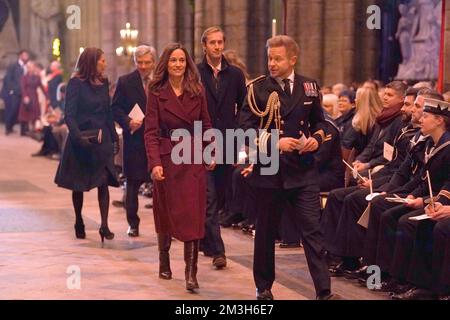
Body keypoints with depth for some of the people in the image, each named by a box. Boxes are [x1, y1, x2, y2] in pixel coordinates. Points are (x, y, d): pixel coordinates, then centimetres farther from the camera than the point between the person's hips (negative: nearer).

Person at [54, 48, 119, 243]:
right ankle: (79, 222, 23)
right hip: (81, 140, -4)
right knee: (79, 184, 8)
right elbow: (69, 115, -13)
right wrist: (78, 136, -26)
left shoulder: (103, 84, 9)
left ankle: (104, 226, -8)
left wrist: (114, 137, 9)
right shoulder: (76, 84, -8)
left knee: (103, 182, -6)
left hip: (102, 140, 4)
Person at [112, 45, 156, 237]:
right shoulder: (125, 82, 3)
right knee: (133, 182, 6)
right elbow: (116, 108, 1)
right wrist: (128, 122, -15)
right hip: (135, 138, -1)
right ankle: (133, 223, 16)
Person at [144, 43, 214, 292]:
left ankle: (191, 272, -7)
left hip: (193, 159, 1)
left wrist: (211, 154, 8)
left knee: (193, 214, -6)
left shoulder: (197, 91, 3)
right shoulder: (157, 92, -4)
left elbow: (205, 125, 11)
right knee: (165, 213, 9)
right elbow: (151, 131, -8)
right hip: (167, 158, -1)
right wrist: (154, 163, -19)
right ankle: (164, 262, 28)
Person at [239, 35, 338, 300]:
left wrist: (317, 138, -2)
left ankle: (324, 291, -4)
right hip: (269, 170, -1)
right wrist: (275, 142, -18)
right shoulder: (258, 89, -3)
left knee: (313, 229, -4)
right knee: (266, 231, 10)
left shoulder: (310, 87, 6)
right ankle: (264, 287, 26)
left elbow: (319, 121, 18)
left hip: (304, 171, 1)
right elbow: (246, 127, -7)